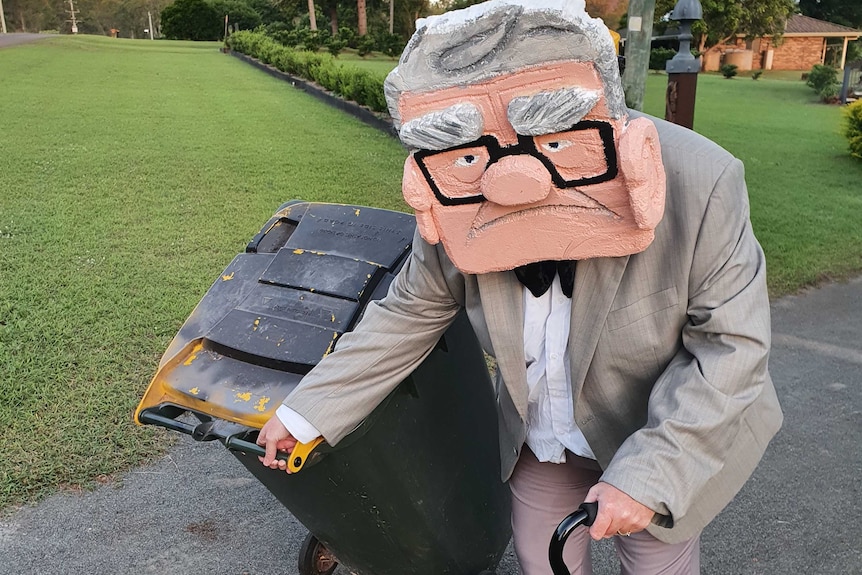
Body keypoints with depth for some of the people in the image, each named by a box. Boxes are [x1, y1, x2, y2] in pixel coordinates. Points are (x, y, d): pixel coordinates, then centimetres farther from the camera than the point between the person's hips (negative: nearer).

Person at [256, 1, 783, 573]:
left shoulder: (698, 184, -32)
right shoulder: (458, 215, -22)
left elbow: (733, 346, -24)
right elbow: (408, 316, -7)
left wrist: (648, 473, -31)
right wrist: (304, 413, -7)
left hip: (664, 441, -2)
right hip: (541, 438, 3)